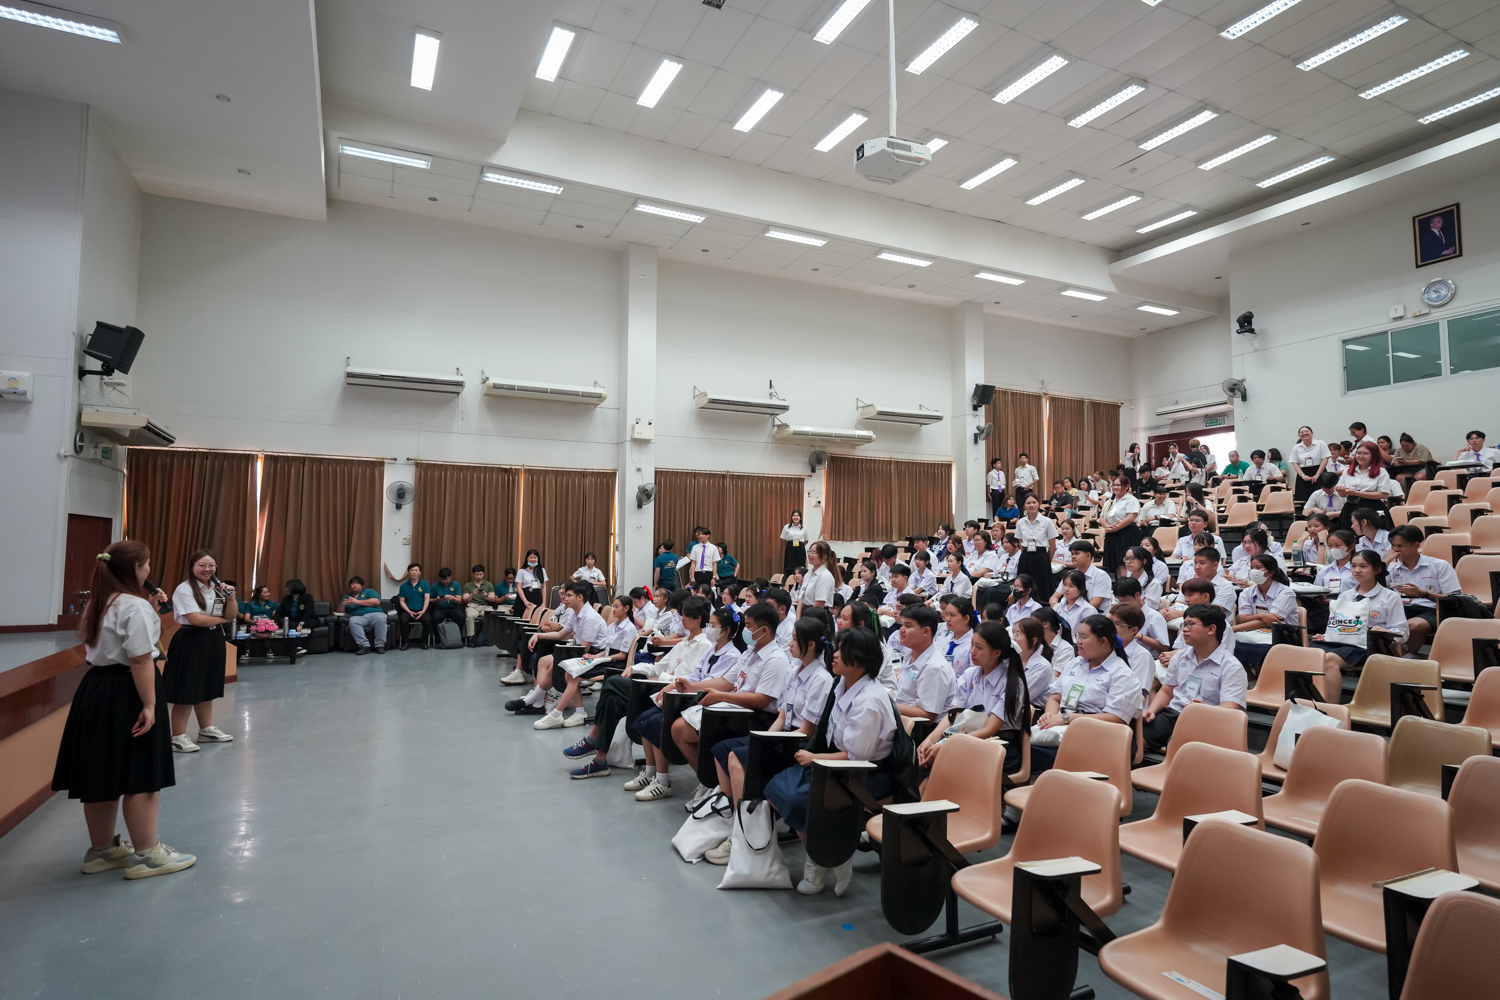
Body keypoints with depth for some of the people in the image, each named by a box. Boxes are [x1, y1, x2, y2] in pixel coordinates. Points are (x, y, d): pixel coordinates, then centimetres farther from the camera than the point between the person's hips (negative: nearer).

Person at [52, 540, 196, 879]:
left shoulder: (98, 603, 12)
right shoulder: (136, 606, -17)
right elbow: (140, 660, -21)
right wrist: (149, 704, -19)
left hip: (93, 689, 9)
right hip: (125, 693, -9)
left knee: (103, 773, 17)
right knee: (141, 776, 0)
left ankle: (102, 849, 30)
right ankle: (147, 855, 8)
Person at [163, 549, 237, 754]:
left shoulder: (217, 588, 11)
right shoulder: (185, 589, -11)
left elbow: (232, 615, 8)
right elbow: (196, 619, -19)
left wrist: (230, 598, -9)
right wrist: (221, 619, -4)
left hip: (213, 641, 7)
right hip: (191, 642, -7)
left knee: (207, 687, 16)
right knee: (186, 691, -4)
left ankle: (207, 730, 26)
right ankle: (178, 737, 5)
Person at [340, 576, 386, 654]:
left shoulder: (369, 591, 22)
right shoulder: (346, 597, 30)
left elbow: (376, 602, 1)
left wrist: (358, 601, -2)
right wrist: (343, 605, -1)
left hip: (374, 614, -1)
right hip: (359, 617, 1)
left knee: (380, 618, -37)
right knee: (353, 621, -35)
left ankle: (380, 645, -30)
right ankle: (364, 646, -36)